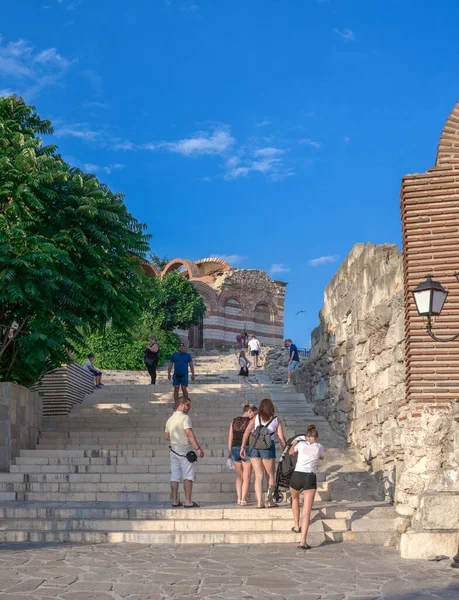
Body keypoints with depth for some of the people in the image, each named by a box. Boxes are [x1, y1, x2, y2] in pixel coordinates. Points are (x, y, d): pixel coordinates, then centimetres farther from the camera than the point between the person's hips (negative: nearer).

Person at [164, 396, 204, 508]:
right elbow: (189, 434, -21)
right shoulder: (185, 417, -11)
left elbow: (167, 437, 18)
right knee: (188, 476, -3)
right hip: (185, 450, -7)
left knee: (174, 476, 7)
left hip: (174, 450, 7)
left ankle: (175, 501, 9)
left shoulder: (170, 419, 13)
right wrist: (198, 448, -23)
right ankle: (188, 502, -5)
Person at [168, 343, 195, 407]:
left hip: (184, 375, -1)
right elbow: (170, 365, 10)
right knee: (176, 389, -2)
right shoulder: (174, 355, 5)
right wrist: (169, 374, 5)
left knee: (184, 389, -6)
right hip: (176, 375, 1)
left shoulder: (188, 355, 3)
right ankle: (176, 404, 4)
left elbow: (191, 365, 6)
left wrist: (193, 374, 3)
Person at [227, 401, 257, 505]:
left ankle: (239, 499, 12)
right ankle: (243, 500, -1)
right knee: (246, 477, 4)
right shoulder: (250, 422, -7)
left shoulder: (234, 421, 8)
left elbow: (230, 438, 9)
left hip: (235, 449, 5)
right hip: (246, 449, -5)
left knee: (239, 475, 17)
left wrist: (229, 451, 15)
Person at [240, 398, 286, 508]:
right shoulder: (276, 420, 10)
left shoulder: (255, 418, 11)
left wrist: (243, 447, -3)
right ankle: (270, 501, 16)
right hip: (268, 447, -1)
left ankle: (259, 502, -1)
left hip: (254, 447, 1)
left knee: (259, 476, 6)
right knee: (270, 476, 14)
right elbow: (281, 438, 4)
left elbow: (247, 432, -2)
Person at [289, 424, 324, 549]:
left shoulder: (301, 443, 10)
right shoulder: (320, 447, 11)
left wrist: (294, 443, 51)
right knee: (307, 512, -4)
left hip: (297, 476, 1)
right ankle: (303, 541, -17)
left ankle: (297, 526, 36)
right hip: (310, 478, -1)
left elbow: (291, 452, 31)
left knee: (295, 498, 34)